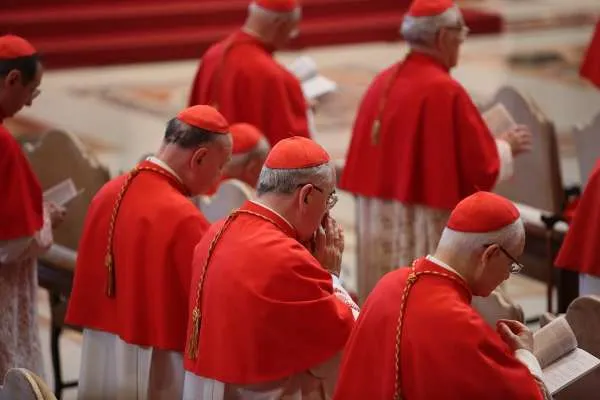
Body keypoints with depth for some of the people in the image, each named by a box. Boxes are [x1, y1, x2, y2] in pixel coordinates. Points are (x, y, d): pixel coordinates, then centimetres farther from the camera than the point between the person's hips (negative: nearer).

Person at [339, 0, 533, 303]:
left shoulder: (383, 82, 5)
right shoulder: (445, 91, -17)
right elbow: (482, 167, -13)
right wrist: (507, 146, 7)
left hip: (377, 225, 8)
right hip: (425, 230, -8)